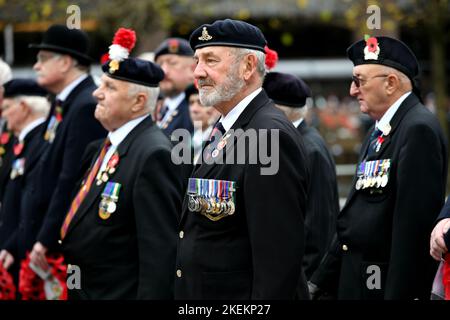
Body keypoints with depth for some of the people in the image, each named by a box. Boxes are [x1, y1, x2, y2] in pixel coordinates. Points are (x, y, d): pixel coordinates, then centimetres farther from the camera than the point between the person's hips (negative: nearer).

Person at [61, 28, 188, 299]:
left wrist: (152, 294, -24)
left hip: (122, 291, -9)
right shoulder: (107, 147, 12)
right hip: (85, 291, 9)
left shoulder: (155, 155, -18)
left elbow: (160, 251, -22)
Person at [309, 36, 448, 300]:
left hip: (395, 286, -9)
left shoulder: (419, 129, -13)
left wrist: (399, 294, -22)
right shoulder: (379, 132, 17)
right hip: (356, 282, 9)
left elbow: (414, 224, -20)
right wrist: (319, 283, 16)